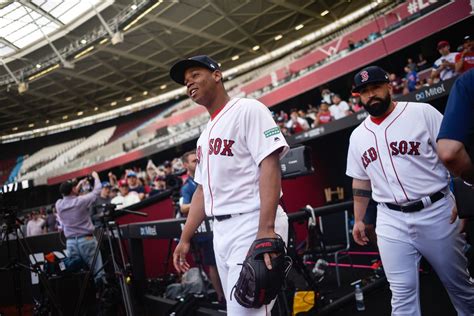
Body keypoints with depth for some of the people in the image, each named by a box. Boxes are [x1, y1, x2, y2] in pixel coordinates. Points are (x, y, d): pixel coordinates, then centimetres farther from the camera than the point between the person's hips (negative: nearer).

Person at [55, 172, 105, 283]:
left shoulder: (59, 204, 2)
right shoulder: (81, 200, -11)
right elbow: (97, 190, 1)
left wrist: (79, 185, 28)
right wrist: (96, 177, 18)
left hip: (70, 242, 5)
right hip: (86, 240, -5)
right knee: (98, 273, -2)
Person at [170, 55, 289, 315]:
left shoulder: (247, 109, -5)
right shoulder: (205, 134, 20)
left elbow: (269, 165, -17)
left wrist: (266, 229, -27)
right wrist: (185, 239, 18)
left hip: (252, 225, -8)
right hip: (221, 230, 9)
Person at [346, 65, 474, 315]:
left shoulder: (422, 112, -3)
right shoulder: (358, 135, 10)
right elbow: (361, 181, 17)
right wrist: (358, 220, 15)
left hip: (436, 213, -2)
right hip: (391, 222, 3)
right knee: (402, 292, 2)